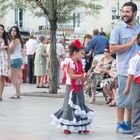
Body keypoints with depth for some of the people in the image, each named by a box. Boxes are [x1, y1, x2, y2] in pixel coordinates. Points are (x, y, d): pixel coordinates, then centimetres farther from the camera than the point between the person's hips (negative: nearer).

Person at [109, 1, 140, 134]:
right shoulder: (118, 30, -3)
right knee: (123, 98, -2)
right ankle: (120, 124, 7)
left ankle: (129, 123, 20)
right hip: (125, 70, -6)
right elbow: (112, 49, -10)